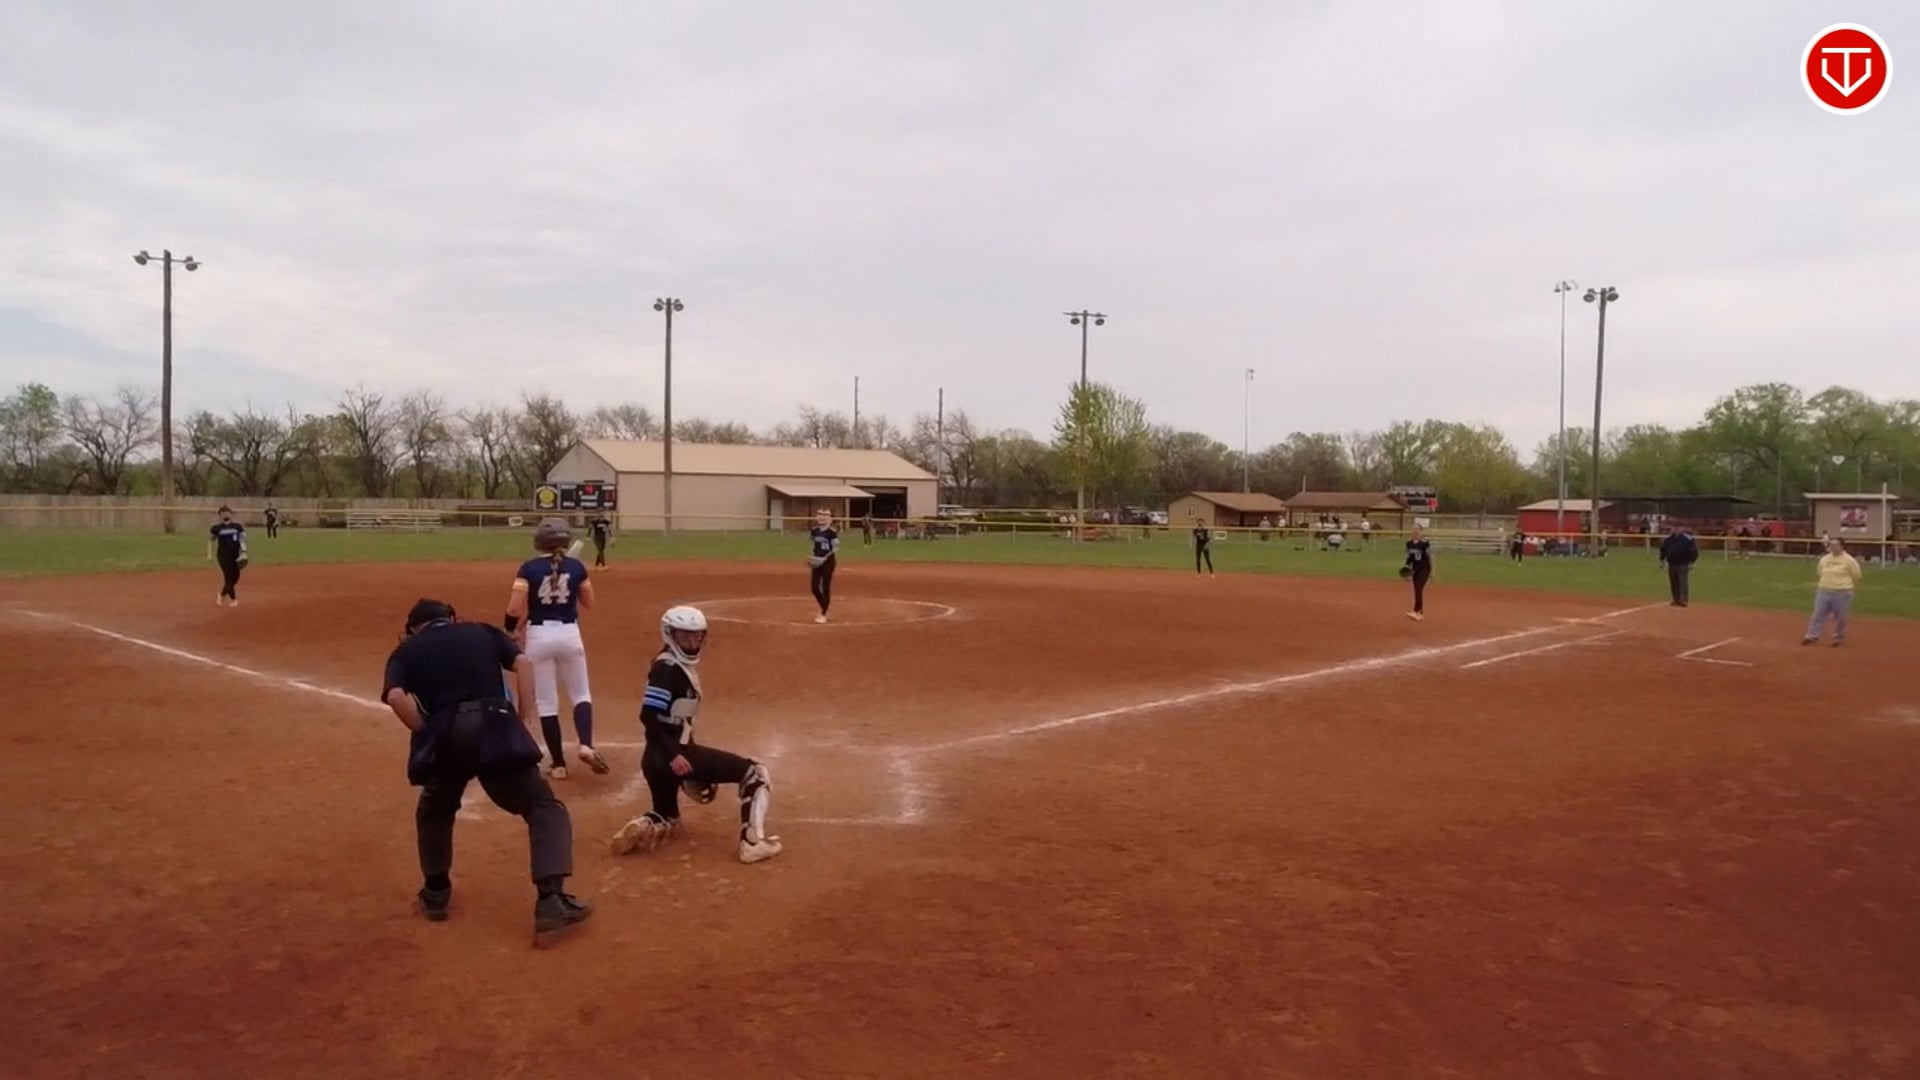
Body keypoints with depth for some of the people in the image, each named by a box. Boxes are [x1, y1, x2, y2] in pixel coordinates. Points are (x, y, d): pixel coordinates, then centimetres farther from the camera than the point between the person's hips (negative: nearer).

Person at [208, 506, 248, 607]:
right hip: (223, 555, -3)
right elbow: (211, 540, 9)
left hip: (235, 555, 3)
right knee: (229, 577, -8)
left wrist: (243, 553, -9)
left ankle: (222, 594, 27)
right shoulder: (216, 527, -3)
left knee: (235, 577, 3)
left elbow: (242, 539, 1)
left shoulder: (237, 526, 2)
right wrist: (210, 553, 6)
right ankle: (233, 599, 5)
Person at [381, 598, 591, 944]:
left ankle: (436, 894, 38)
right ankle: (551, 901, -14)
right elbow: (522, 663, 5)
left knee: (434, 811, 31)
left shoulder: (407, 650, 19)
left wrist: (425, 731, 6)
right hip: (494, 731, -1)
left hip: (444, 739, 1)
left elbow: (395, 696, -3)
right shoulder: (482, 632, 22)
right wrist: (524, 719, 5)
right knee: (544, 807, 2)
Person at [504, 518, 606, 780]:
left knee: (547, 703, 8)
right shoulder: (576, 566, 0)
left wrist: (509, 632, 6)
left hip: (538, 635, -1)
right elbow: (588, 602, 10)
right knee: (581, 694, 14)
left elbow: (514, 609, -11)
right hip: (569, 633, 1)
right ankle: (586, 745, -10)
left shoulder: (529, 568, -6)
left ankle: (558, 764, 11)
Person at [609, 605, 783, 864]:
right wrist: (673, 755, -25)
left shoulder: (683, 667, 16)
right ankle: (753, 842, -11)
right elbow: (648, 716, -21)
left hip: (661, 759, 10)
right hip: (668, 756, -10)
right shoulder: (667, 668, -13)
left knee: (667, 819, 27)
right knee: (754, 773, -4)